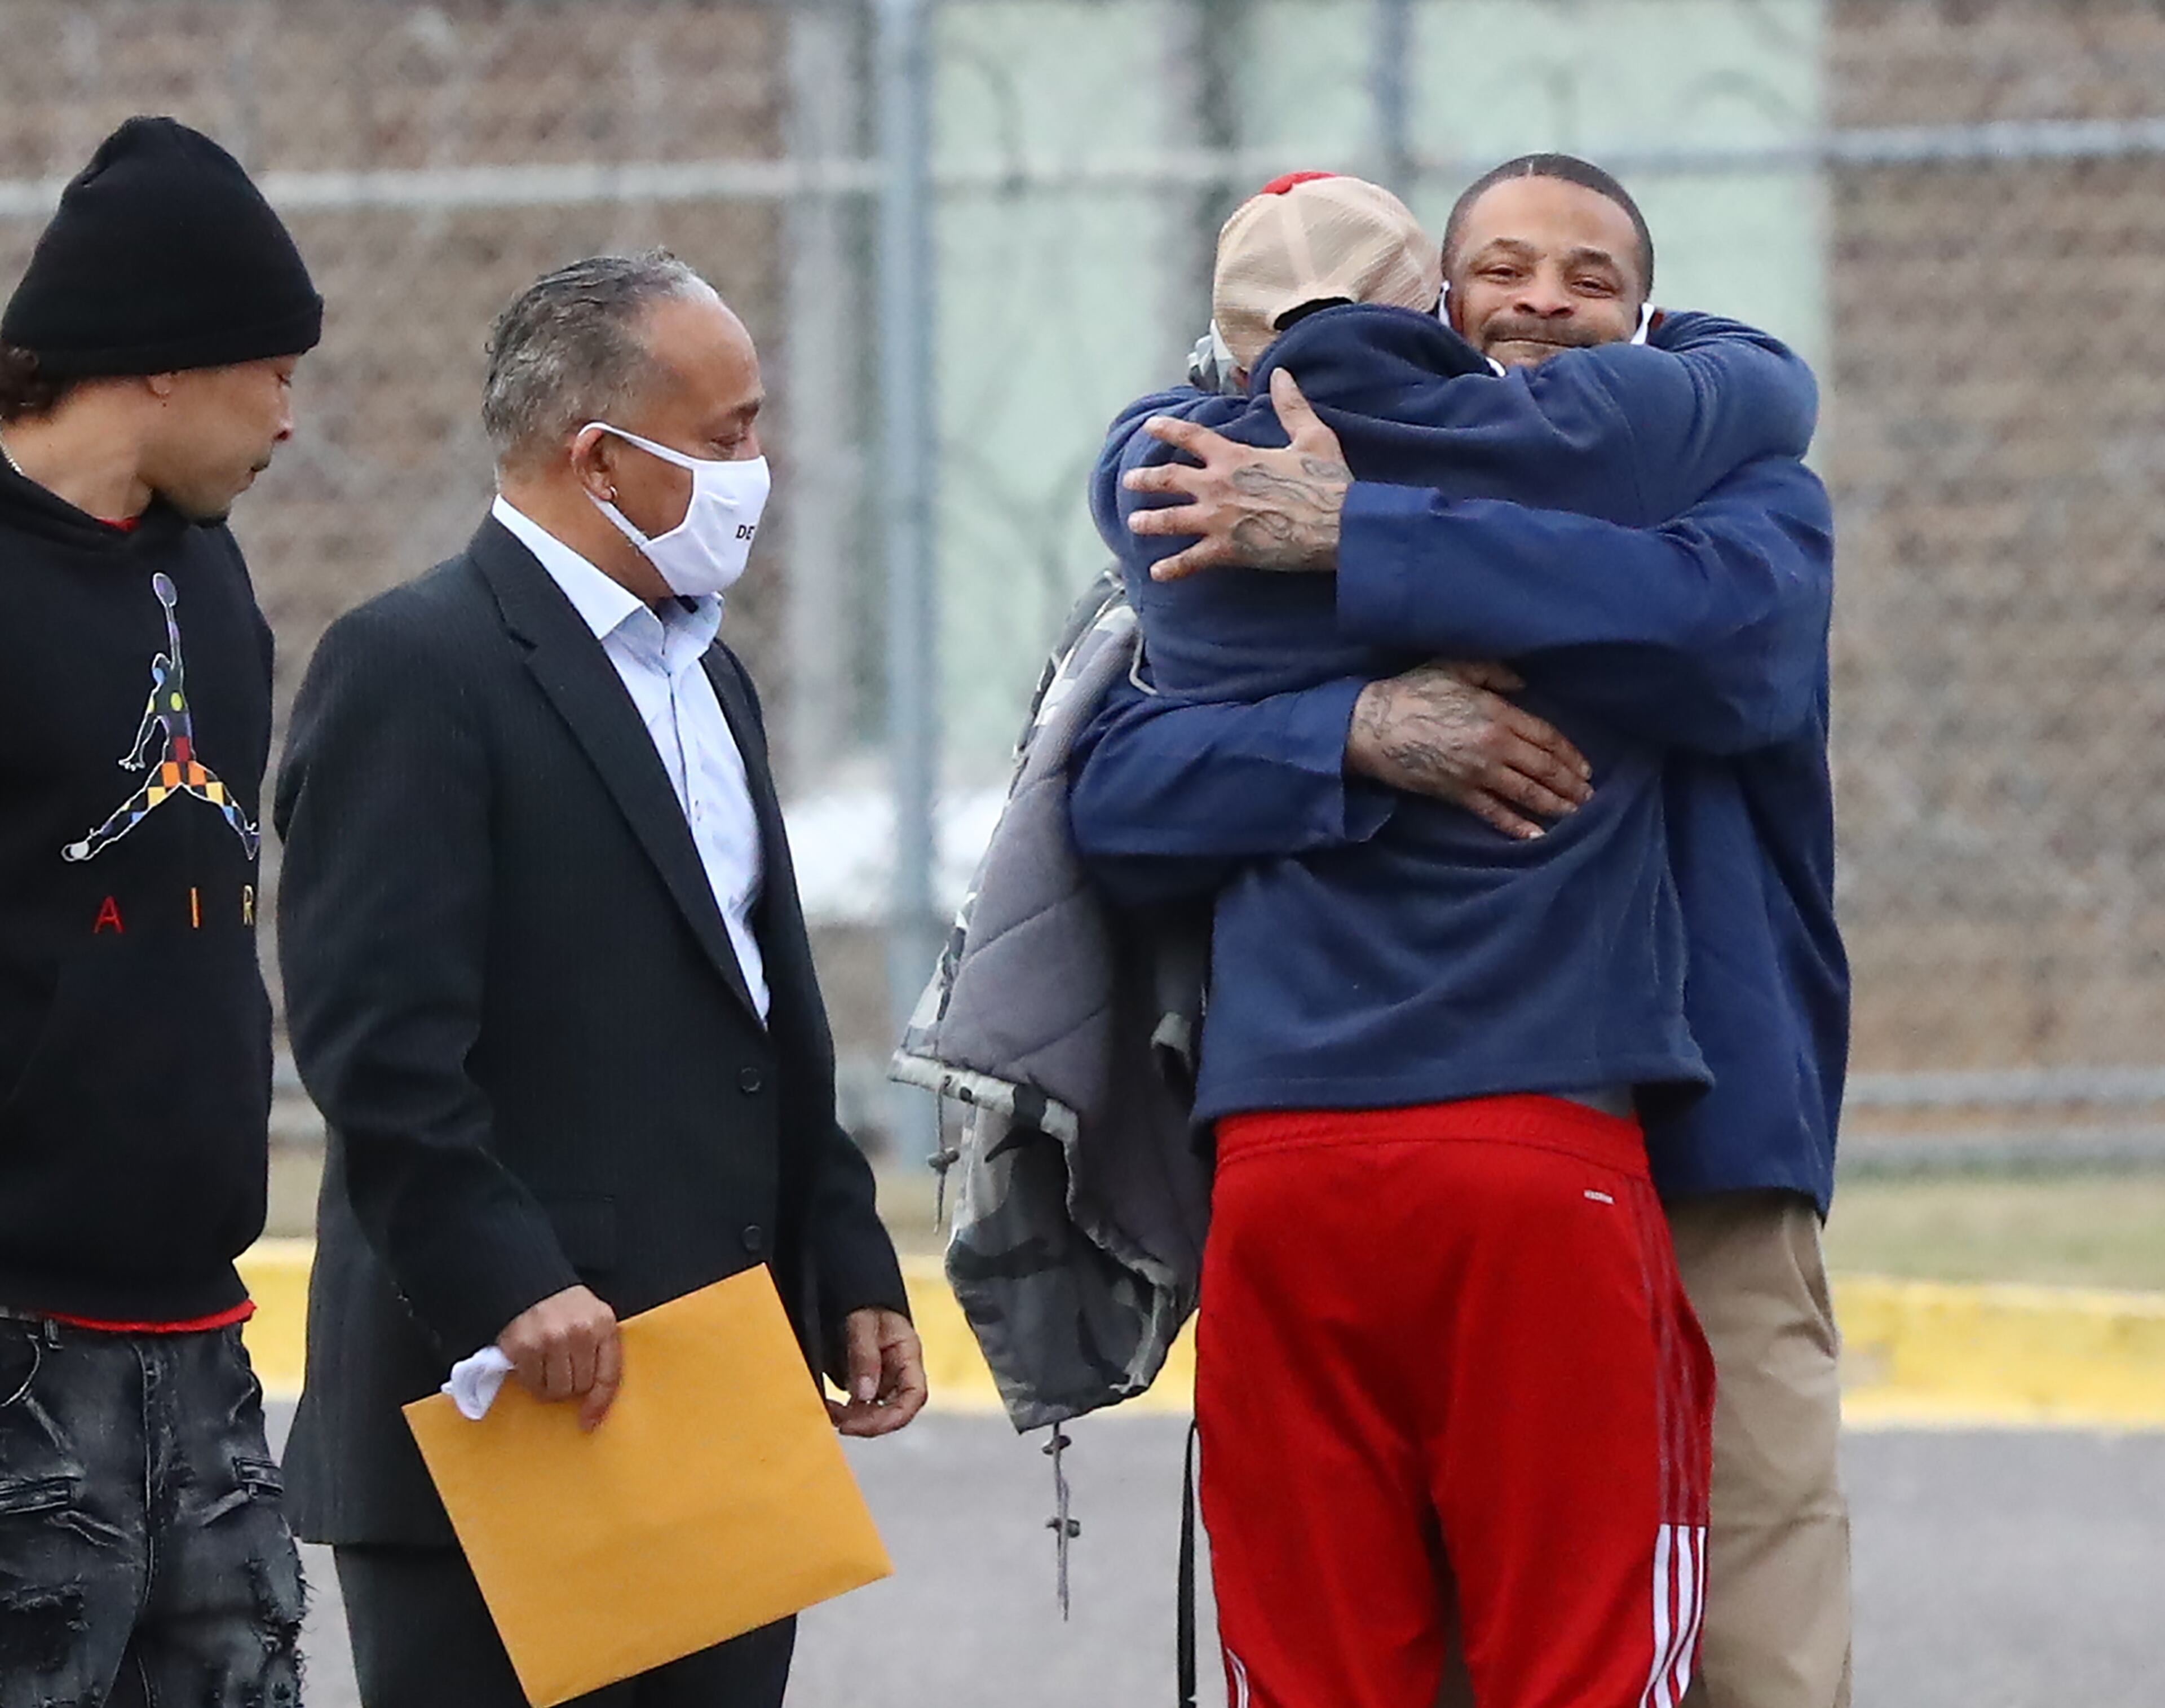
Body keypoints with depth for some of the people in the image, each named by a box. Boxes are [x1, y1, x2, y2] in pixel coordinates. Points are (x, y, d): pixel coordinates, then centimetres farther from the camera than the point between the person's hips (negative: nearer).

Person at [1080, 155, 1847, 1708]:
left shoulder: (1739, 506, 7)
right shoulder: (1289, 508, 12)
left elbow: (1733, 624, -19)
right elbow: (1120, 781, -2)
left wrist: (1353, 535, -19)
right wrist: (1357, 732, -22)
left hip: (1703, 1187, -2)